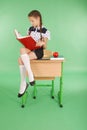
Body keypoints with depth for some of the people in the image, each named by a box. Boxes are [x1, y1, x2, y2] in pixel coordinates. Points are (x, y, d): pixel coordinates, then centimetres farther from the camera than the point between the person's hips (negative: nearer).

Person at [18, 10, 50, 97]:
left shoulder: (45, 31, -2)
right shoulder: (30, 29, 14)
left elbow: (44, 47, -3)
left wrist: (42, 43, -25)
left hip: (38, 51, -5)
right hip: (30, 49, 5)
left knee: (21, 59, -30)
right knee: (20, 59, -28)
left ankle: (23, 83, -19)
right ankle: (24, 82, -20)